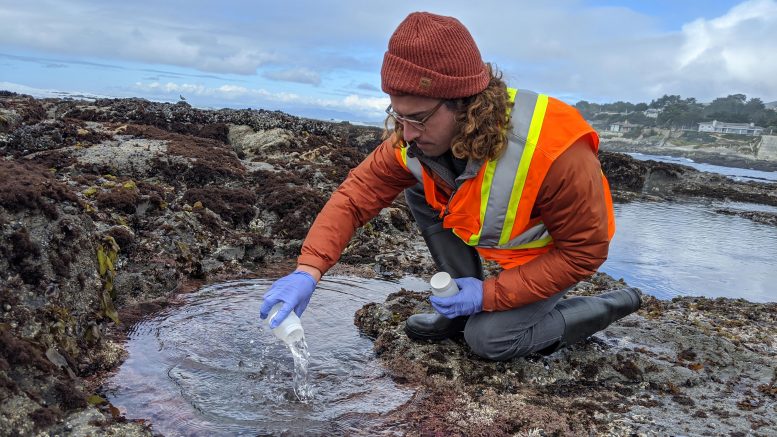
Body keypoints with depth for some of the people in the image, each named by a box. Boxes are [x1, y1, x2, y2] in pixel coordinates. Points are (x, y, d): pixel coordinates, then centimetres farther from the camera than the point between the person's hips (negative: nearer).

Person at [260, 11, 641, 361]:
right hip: (496, 240, 6)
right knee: (419, 191, -11)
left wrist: (490, 294, -30)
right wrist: (307, 271, -37)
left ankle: (609, 306, 6)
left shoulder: (554, 150, -40)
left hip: (555, 254, -5)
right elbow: (355, 196, -23)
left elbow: (586, 251, -28)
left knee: (489, 339, -16)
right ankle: (463, 307, 1)